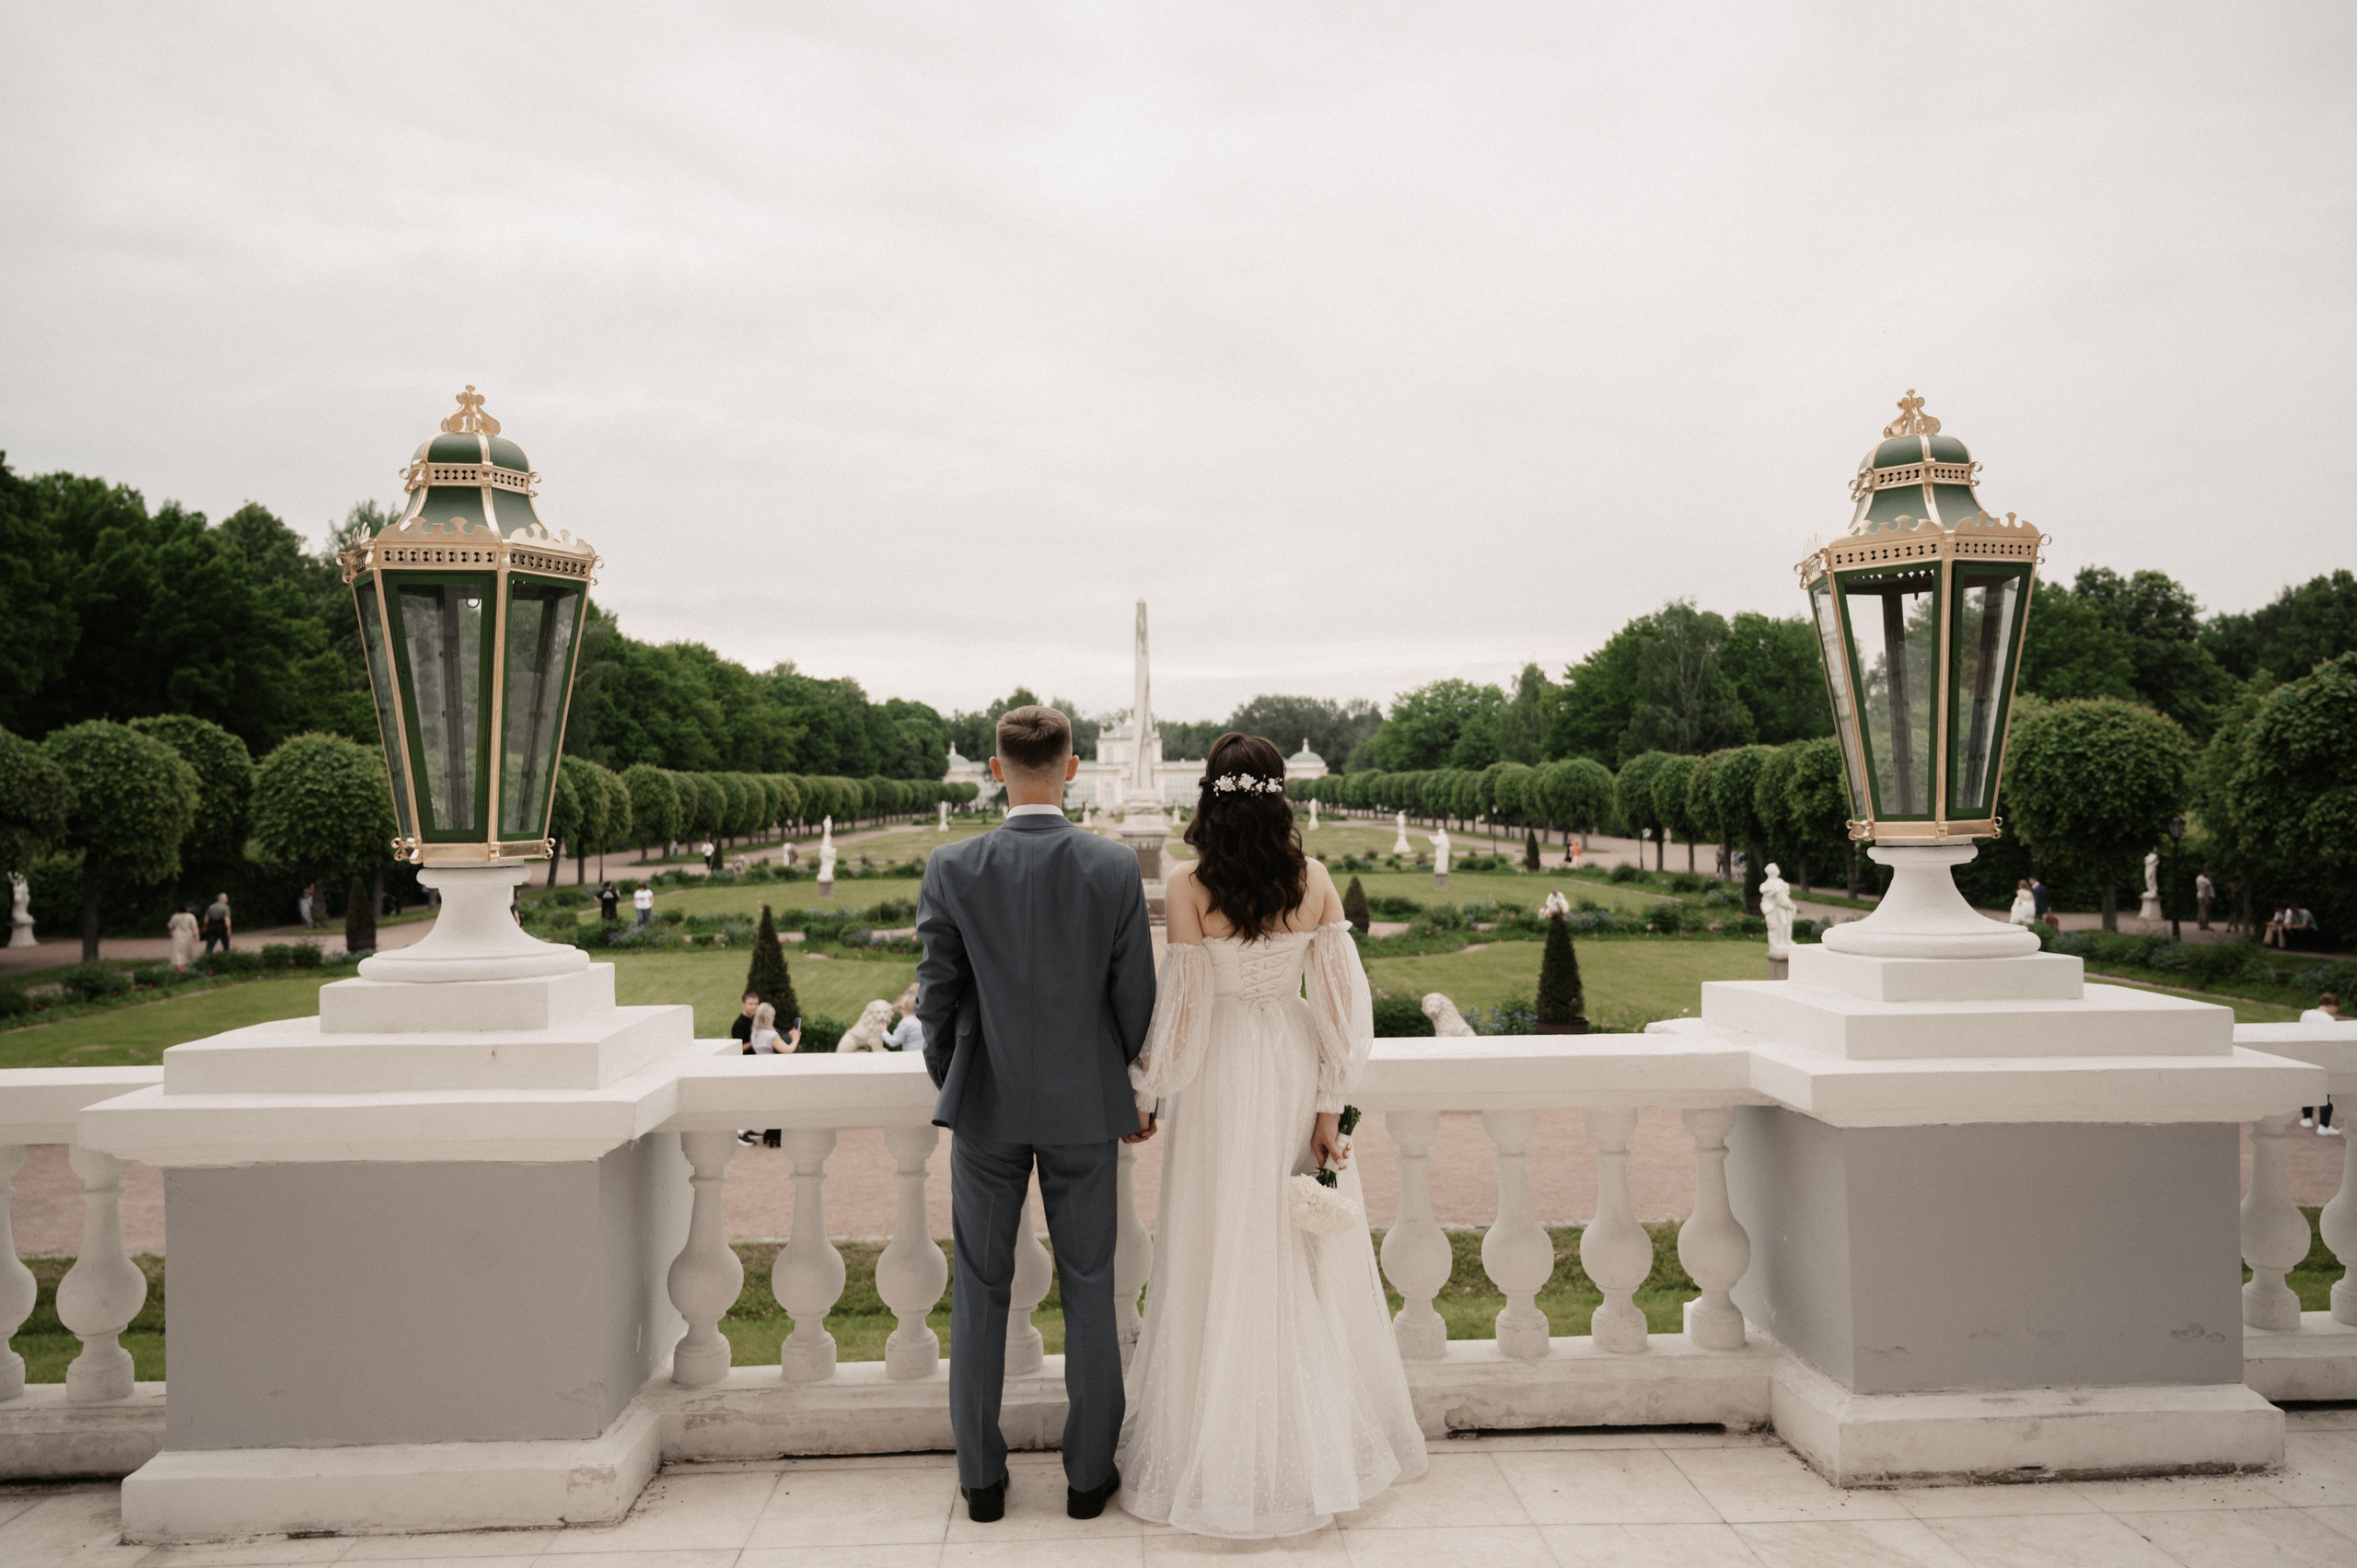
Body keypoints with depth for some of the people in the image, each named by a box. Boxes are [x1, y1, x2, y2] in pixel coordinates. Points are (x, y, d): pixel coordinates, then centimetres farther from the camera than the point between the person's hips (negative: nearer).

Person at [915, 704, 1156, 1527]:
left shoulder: (952, 867, -11)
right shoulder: (1116, 868, -11)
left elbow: (937, 995, -5)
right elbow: (1135, 996, -5)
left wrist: (950, 1083, 12)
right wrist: (1137, 1096, 9)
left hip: (986, 1103, 0)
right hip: (1084, 1104, 0)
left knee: (980, 1290, 14)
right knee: (1089, 1288, 12)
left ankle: (981, 1477, 23)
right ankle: (1089, 1473, 22)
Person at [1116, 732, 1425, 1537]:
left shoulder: (1189, 885, -13)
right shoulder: (1315, 880, -4)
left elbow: (1182, 1002, -11)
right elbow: (1341, 1002, -4)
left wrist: (1145, 1091, 2)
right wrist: (1329, 1109, 2)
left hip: (1222, 1077, -3)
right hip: (1297, 1074, 3)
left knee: (1225, 1264, 8)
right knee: (1308, 1261, 16)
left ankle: (1225, 1456, 20)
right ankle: (1323, 1443, 29)